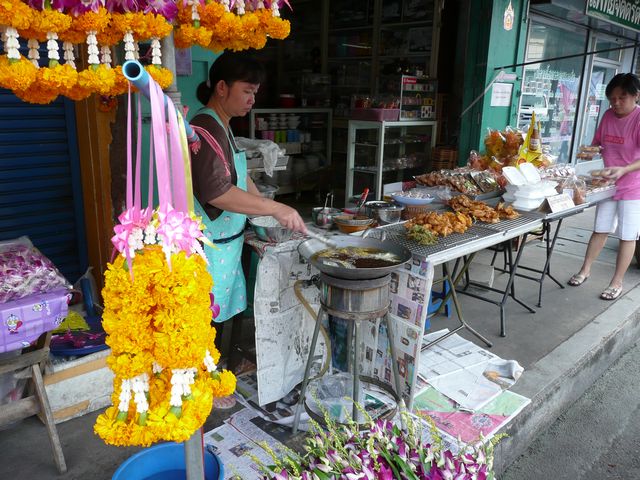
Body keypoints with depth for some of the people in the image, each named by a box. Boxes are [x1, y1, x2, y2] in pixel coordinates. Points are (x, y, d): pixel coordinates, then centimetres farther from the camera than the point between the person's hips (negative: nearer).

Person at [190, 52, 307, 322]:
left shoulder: (221, 128, 15)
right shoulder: (206, 129, -17)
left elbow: (240, 179, 22)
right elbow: (216, 191, -28)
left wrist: (272, 214, 13)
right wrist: (275, 208, -25)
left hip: (224, 247, 10)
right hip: (206, 249, -10)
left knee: (220, 317, 16)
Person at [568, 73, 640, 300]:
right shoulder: (608, 115, 1)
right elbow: (598, 143, 14)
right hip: (608, 183, 5)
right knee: (600, 229, 16)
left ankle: (617, 282, 16)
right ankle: (585, 270, 28)